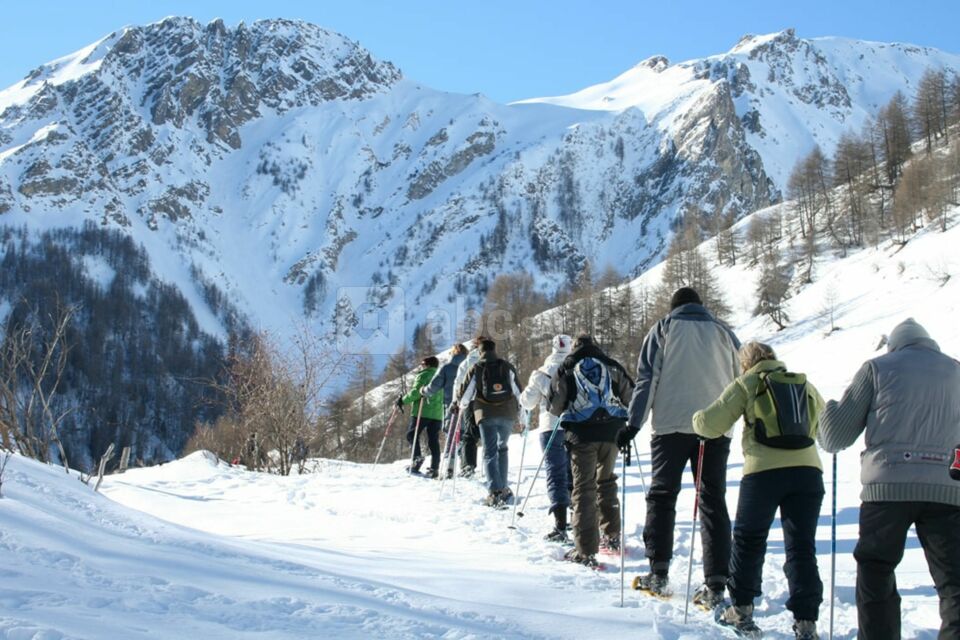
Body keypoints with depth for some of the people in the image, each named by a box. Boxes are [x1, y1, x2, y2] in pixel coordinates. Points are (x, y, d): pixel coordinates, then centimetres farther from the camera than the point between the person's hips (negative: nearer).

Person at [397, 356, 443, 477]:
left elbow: (416, 392, -14)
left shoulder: (423, 375, -4)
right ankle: (434, 468, 1)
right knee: (434, 441, 6)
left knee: (412, 435, 5)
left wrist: (403, 400, -3)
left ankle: (417, 458, -14)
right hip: (437, 414, 6)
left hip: (422, 412, -6)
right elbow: (443, 396, 19)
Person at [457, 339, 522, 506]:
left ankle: (495, 491, -14)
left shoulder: (476, 369, 1)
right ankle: (503, 488, 16)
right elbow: (518, 391, 5)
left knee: (489, 452, 0)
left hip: (486, 414, -2)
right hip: (507, 414, 2)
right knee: (502, 448, 20)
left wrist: (462, 406, 26)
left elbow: (465, 393, 3)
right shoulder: (507, 367, 6)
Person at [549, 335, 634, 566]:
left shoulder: (567, 369, 6)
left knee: (584, 487, -2)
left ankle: (586, 550, -7)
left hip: (581, 434, -2)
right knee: (606, 480, 22)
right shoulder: (612, 366, 10)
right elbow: (631, 397, 11)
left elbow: (555, 406, 4)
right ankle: (612, 535, 25)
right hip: (612, 431, 3)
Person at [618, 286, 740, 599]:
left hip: (672, 425, -2)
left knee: (662, 495, 8)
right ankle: (716, 581, -3)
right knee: (713, 502, 5)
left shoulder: (663, 329, 7)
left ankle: (658, 573, 1)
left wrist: (633, 424, -3)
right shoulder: (722, 332, 13)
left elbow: (646, 378, -2)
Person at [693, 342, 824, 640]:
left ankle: (741, 609, 21)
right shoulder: (804, 384, 19)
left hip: (764, 471, -3)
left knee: (748, 540, 15)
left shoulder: (747, 383, 7)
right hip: (807, 470, 3)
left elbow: (711, 424, 3)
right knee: (802, 547, 5)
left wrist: (698, 420, 25)